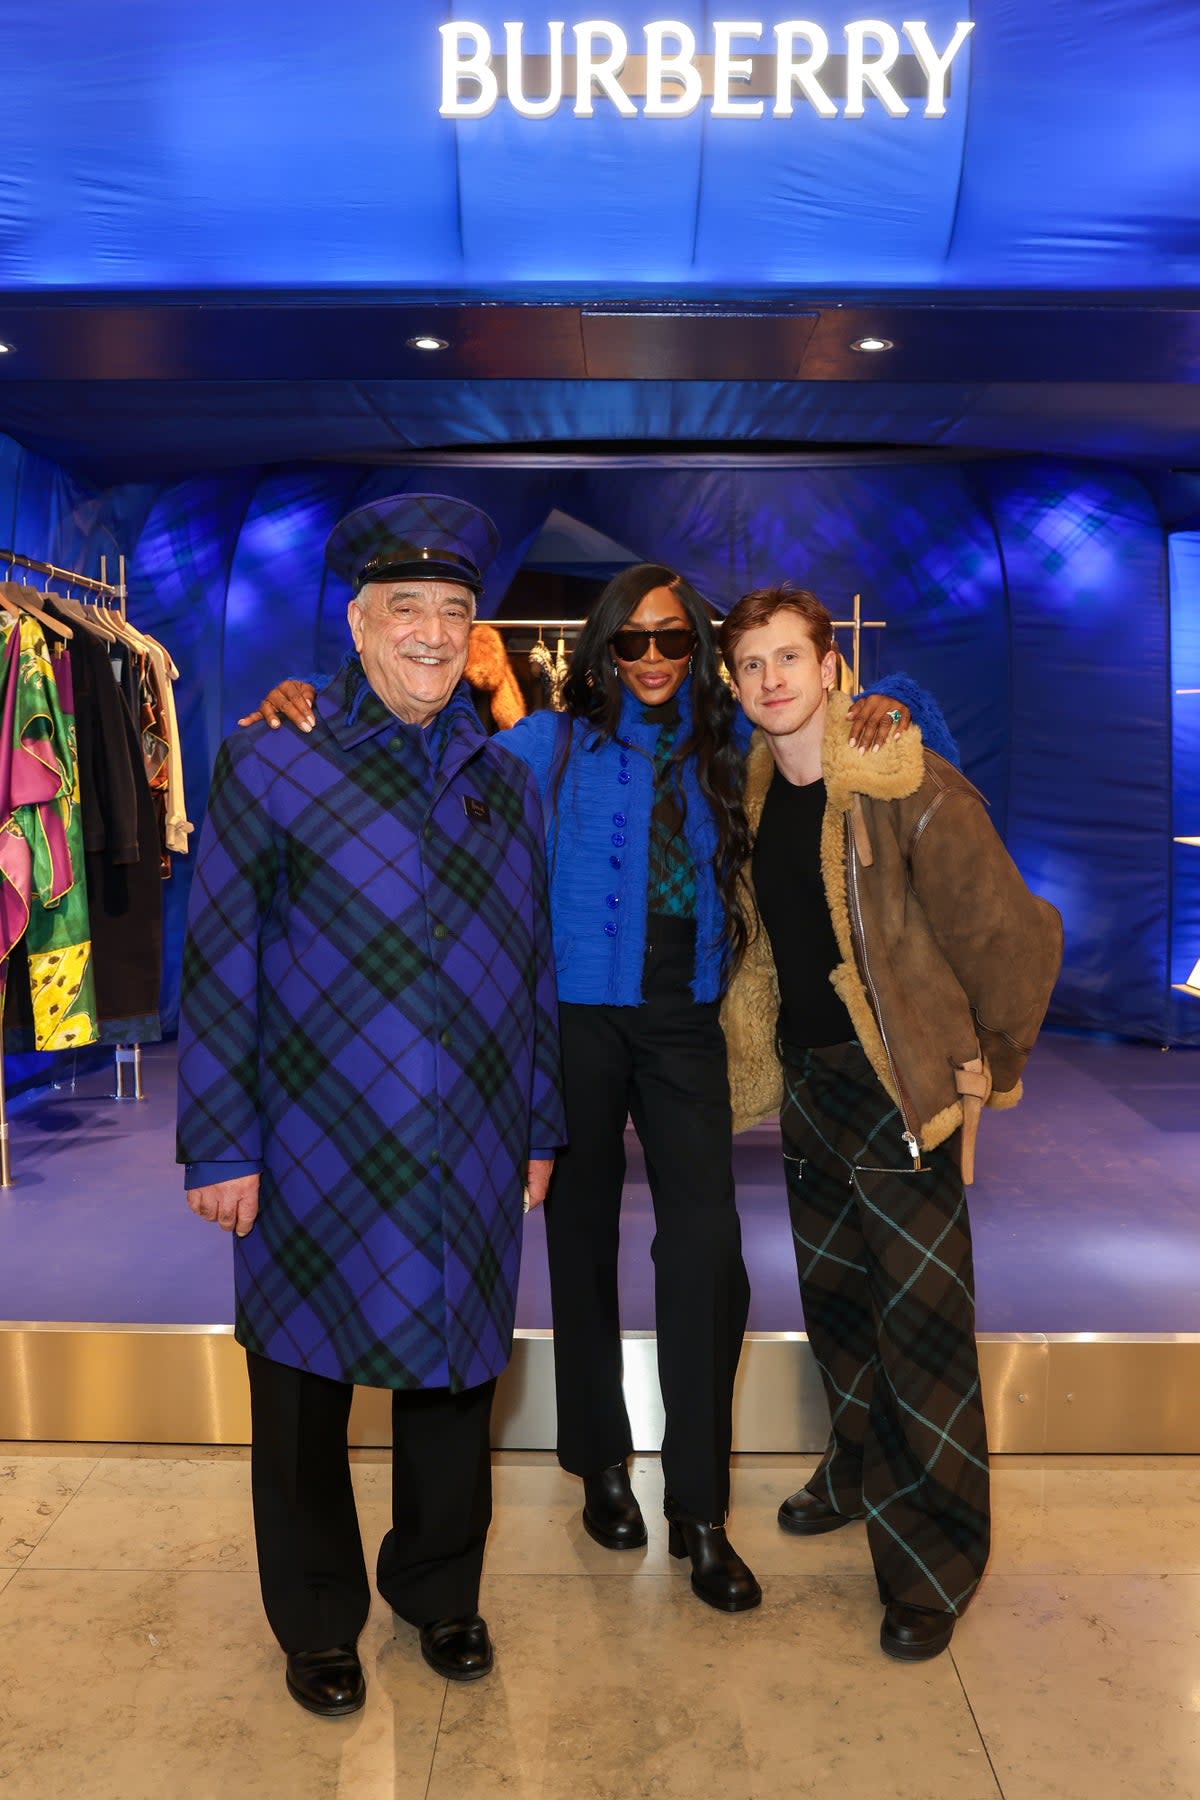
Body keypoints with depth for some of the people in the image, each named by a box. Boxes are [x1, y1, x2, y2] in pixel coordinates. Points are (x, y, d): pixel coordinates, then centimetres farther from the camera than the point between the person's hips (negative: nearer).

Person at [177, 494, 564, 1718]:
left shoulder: (506, 782, 8)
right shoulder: (270, 765, -5)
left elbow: (532, 965, 11)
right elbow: (219, 966, -7)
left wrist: (536, 1129, 11)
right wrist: (221, 1147, -9)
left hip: (467, 1155, 4)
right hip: (317, 1153, -3)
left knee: (453, 1374, 16)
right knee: (306, 1387, 12)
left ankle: (439, 1593, 41)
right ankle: (318, 1624, 37)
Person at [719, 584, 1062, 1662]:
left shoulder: (910, 789, -17)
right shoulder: (754, 796, 3)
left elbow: (1013, 938, -13)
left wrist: (986, 1079, -7)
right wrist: (780, 1065, 12)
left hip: (900, 1087, -6)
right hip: (808, 1080, 7)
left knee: (920, 1323, 0)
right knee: (833, 1297, 19)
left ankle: (932, 1564, 17)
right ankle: (861, 1471, 41)